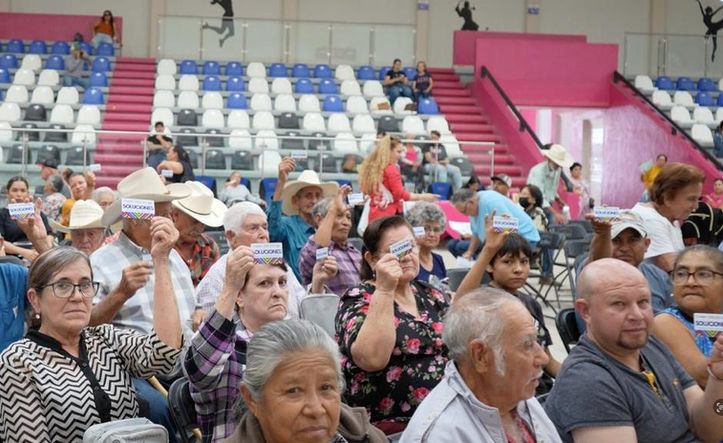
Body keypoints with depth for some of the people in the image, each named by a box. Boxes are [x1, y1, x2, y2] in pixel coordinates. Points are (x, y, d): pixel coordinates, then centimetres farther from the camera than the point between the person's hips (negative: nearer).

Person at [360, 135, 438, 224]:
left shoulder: (371, 166, 9)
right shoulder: (391, 169, -12)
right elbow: (400, 194, -12)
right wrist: (422, 197, -8)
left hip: (374, 215, 8)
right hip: (390, 214, -8)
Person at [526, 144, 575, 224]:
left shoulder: (558, 169, 4)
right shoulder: (539, 170, -21)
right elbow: (539, 196, -29)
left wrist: (559, 200, 5)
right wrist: (555, 213, -35)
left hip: (548, 206, 7)